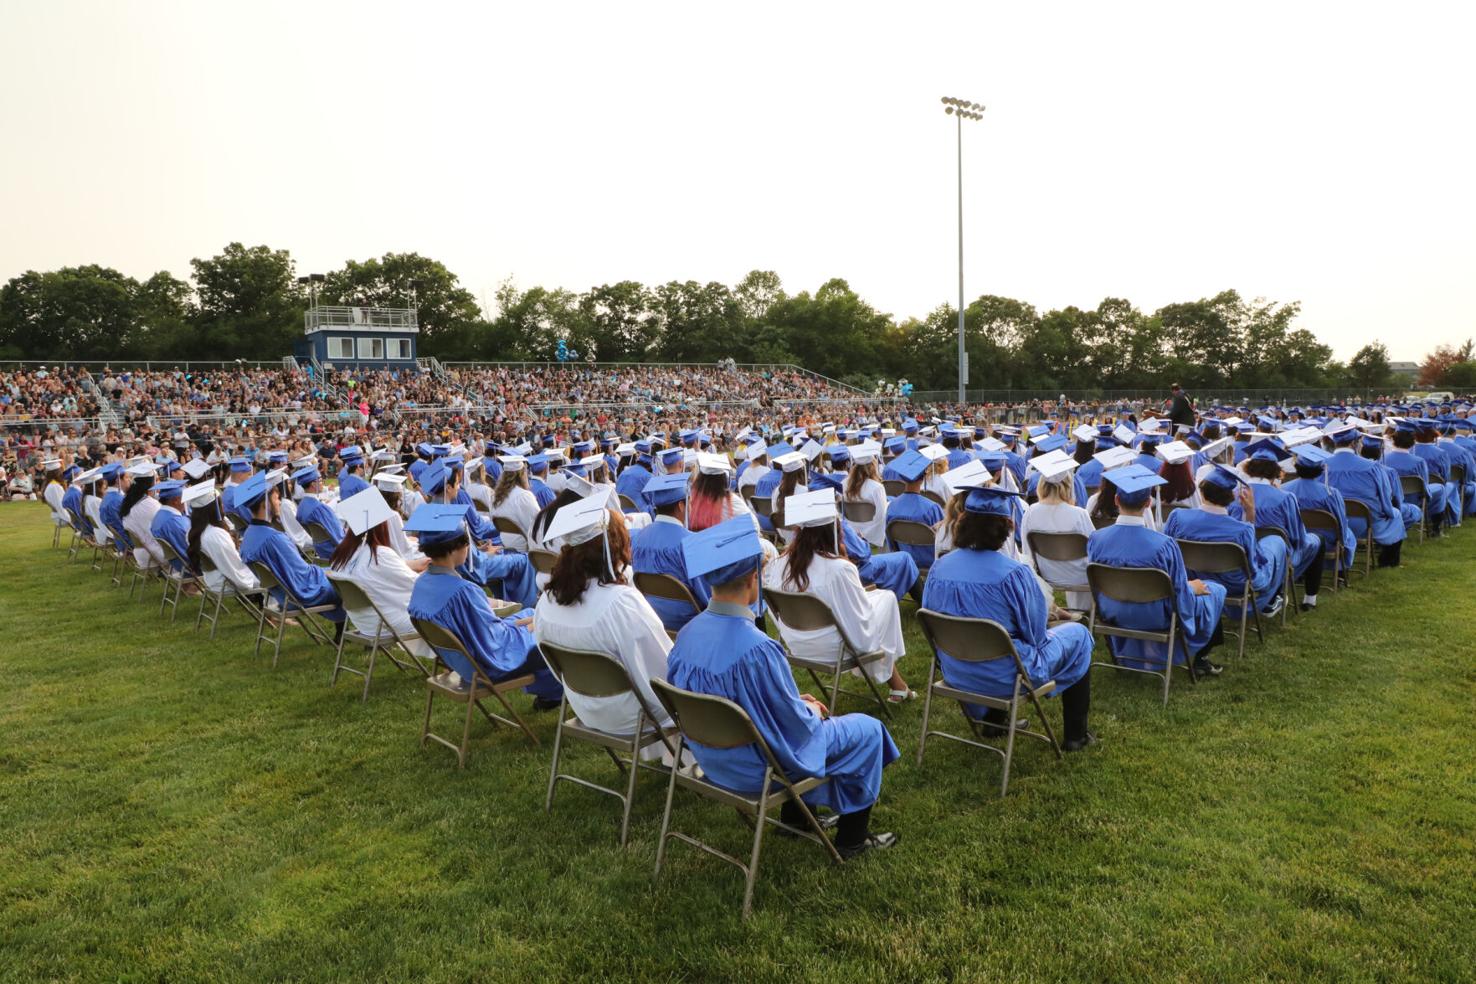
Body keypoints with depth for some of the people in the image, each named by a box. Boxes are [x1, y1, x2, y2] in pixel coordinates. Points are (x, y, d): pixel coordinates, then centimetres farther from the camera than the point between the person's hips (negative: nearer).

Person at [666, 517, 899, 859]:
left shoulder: (688, 634, -10)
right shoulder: (756, 648, -34)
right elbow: (794, 724, -23)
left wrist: (797, 702, 7)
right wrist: (811, 710, 0)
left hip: (712, 755, 7)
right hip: (755, 767, -7)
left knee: (806, 710, 32)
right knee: (867, 730, 11)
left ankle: (792, 817, 41)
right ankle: (851, 839, 24)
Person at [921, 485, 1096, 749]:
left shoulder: (939, 567, -10)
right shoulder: (1013, 573, -25)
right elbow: (1035, 634, -12)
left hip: (955, 673, 5)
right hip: (1006, 676, -5)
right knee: (1078, 634, 19)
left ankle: (993, 719, 42)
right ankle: (1075, 735, 26)